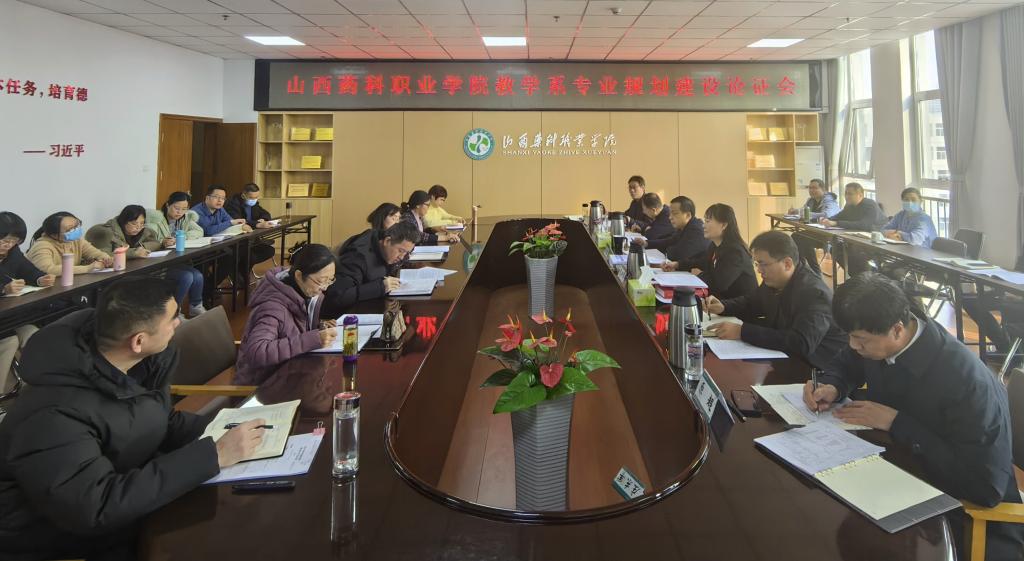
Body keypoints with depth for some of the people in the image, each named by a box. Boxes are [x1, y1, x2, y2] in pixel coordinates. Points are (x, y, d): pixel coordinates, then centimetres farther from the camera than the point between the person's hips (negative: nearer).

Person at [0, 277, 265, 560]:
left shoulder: (144, 362, -9)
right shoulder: (55, 415, -31)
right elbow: (95, 508, -36)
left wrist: (223, 429, -13)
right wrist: (213, 455, -35)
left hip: (127, 514, 7)